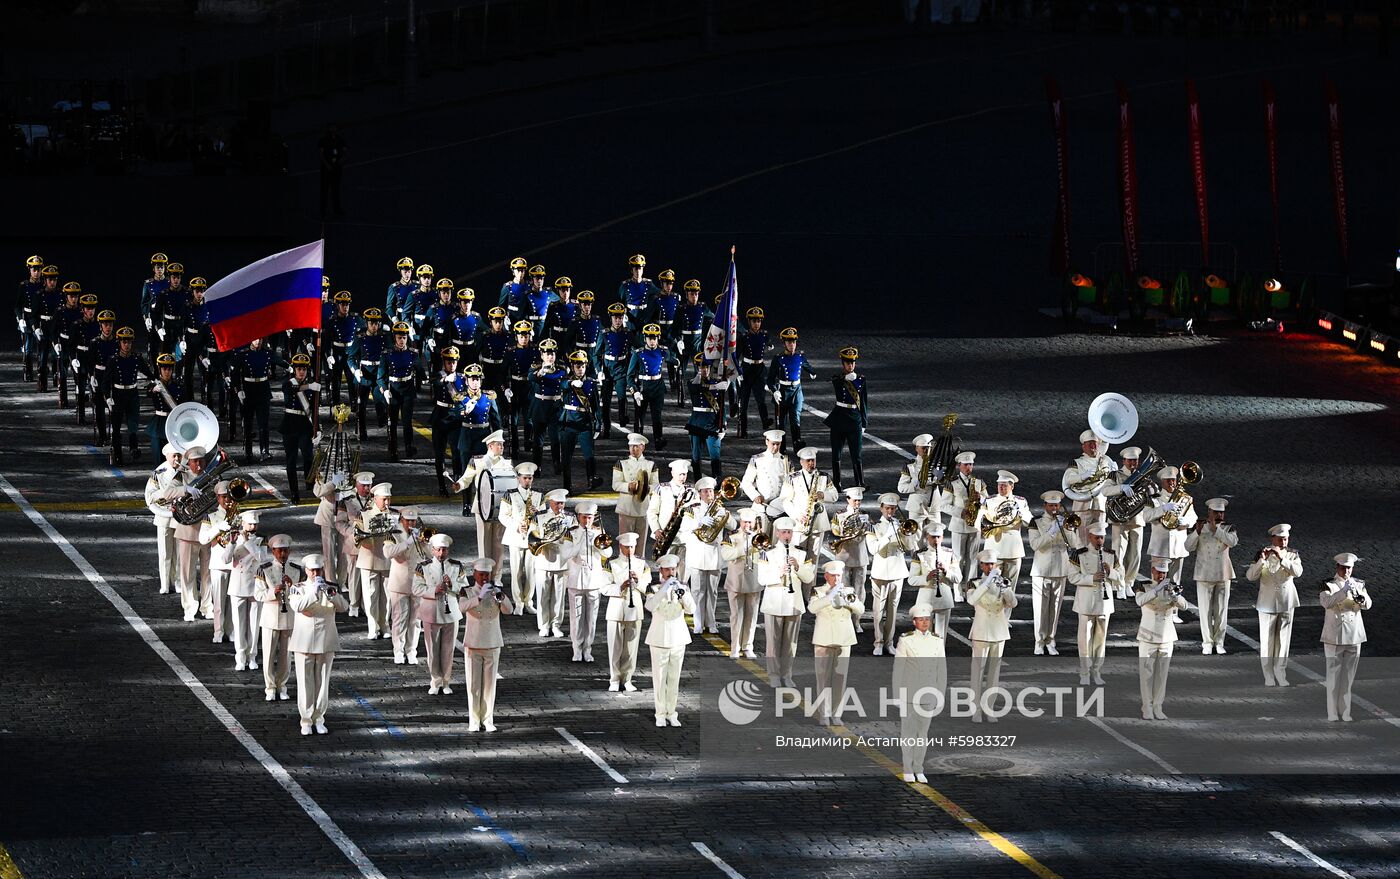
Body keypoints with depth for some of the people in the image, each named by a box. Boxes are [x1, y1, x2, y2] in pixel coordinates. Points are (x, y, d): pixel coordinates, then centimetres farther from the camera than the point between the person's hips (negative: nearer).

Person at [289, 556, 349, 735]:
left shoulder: (332, 588, 5)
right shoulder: (298, 588, 1)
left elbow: (343, 607, -10)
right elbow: (298, 606, -18)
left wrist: (331, 594, -27)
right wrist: (314, 591, -28)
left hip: (326, 643, 1)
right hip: (304, 643, -1)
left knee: (323, 681, 6)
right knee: (305, 682, 0)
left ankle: (319, 719, 17)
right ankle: (306, 721, 6)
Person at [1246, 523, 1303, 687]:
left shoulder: (1292, 554, -1)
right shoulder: (1263, 554, -6)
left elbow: (1298, 572, -19)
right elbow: (1250, 576, -15)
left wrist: (1282, 558, -28)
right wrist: (1262, 560, -29)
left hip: (1286, 602, 2)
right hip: (1267, 602, -2)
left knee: (1283, 638, 6)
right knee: (1267, 639, 1)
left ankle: (1280, 674, 16)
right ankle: (1268, 677, 8)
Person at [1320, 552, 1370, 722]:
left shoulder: (1358, 584, 5)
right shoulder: (1329, 585, -4)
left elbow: (1367, 605, -6)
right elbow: (1326, 603, -21)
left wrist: (1360, 594, -27)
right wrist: (1344, 591, -31)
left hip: (1354, 636, 3)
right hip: (1334, 636, -3)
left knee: (1348, 676, 7)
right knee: (1334, 674, -2)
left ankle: (1345, 712, 13)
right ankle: (1333, 714, 2)